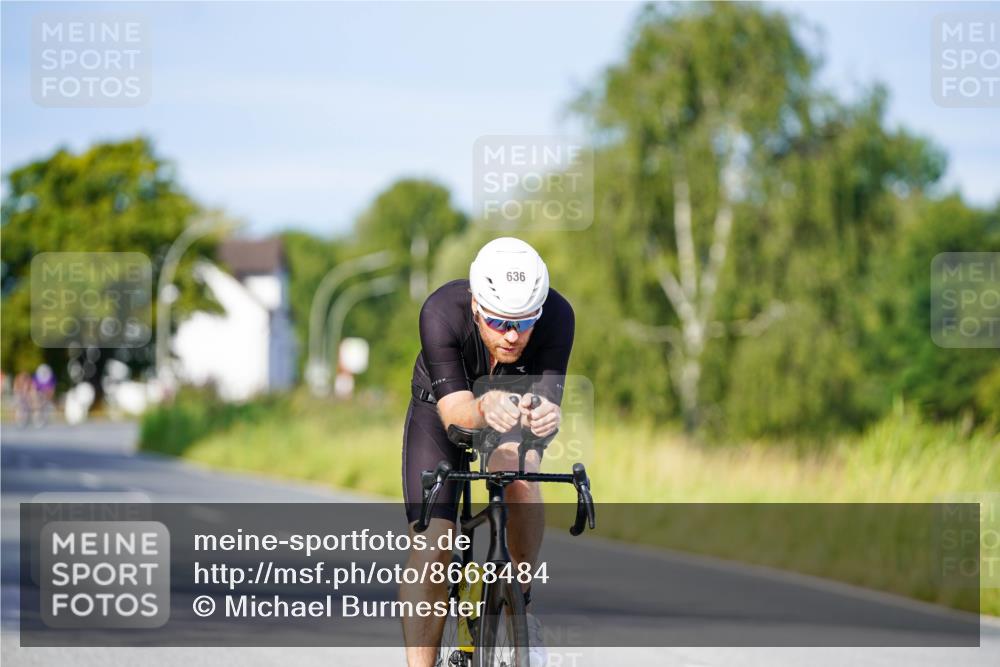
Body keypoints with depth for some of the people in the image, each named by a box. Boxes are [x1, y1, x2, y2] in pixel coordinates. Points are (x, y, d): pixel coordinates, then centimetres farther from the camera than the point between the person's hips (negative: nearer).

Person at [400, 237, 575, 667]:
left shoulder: (556, 316, -32)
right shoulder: (442, 312, -36)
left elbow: (548, 400, -36)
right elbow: (454, 411, -40)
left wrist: (545, 415, -60)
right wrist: (485, 408, -63)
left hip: (514, 412, 1)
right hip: (442, 408, -1)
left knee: (519, 473, -32)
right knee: (430, 546, -16)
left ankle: (520, 604, -11)